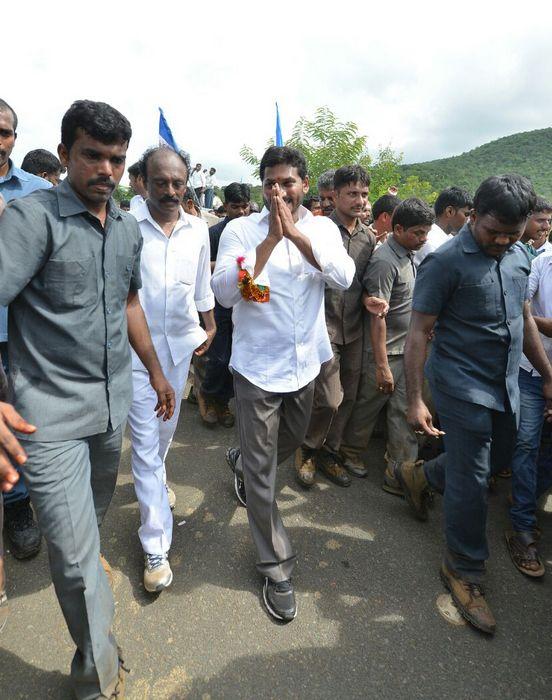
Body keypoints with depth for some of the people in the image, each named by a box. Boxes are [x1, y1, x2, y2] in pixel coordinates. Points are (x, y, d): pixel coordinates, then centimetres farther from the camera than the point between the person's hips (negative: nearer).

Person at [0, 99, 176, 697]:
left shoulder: (128, 228, 9)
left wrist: (155, 372, 20)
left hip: (114, 401, 6)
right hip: (54, 411, -6)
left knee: (96, 510, 26)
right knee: (75, 553, -1)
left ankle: (85, 555, 57)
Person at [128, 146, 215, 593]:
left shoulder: (198, 229, 4)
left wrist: (210, 325, 14)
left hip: (180, 344, 5)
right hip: (136, 348, -4)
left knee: (166, 429, 20)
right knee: (145, 443, 0)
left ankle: (155, 481, 51)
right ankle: (156, 545, 11)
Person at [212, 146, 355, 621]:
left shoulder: (321, 228, 2)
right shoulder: (241, 230, -6)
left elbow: (344, 278, -15)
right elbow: (225, 293, -19)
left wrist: (297, 234, -24)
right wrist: (271, 238, -23)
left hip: (305, 363, 4)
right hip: (258, 367, -3)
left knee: (290, 444, 26)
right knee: (262, 475, 4)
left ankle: (240, 461, 58)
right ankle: (277, 569, 23)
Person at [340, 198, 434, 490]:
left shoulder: (409, 255, 10)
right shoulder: (385, 261, -18)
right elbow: (377, 317, -21)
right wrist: (382, 366, -21)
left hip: (407, 350, 8)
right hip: (385, 353, -8)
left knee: (404, 413, 9)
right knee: (368, 407, 10)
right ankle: (351, 453, 34)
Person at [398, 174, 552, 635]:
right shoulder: (446, 262, -16)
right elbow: (419, 332, -16)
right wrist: (414, 400, -19)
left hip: (505, 385, 8)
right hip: (463, 388, -8)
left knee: (498, 458, 22)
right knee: (471, 482, 1)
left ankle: (418, 476, 44)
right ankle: (465, 570, 22)